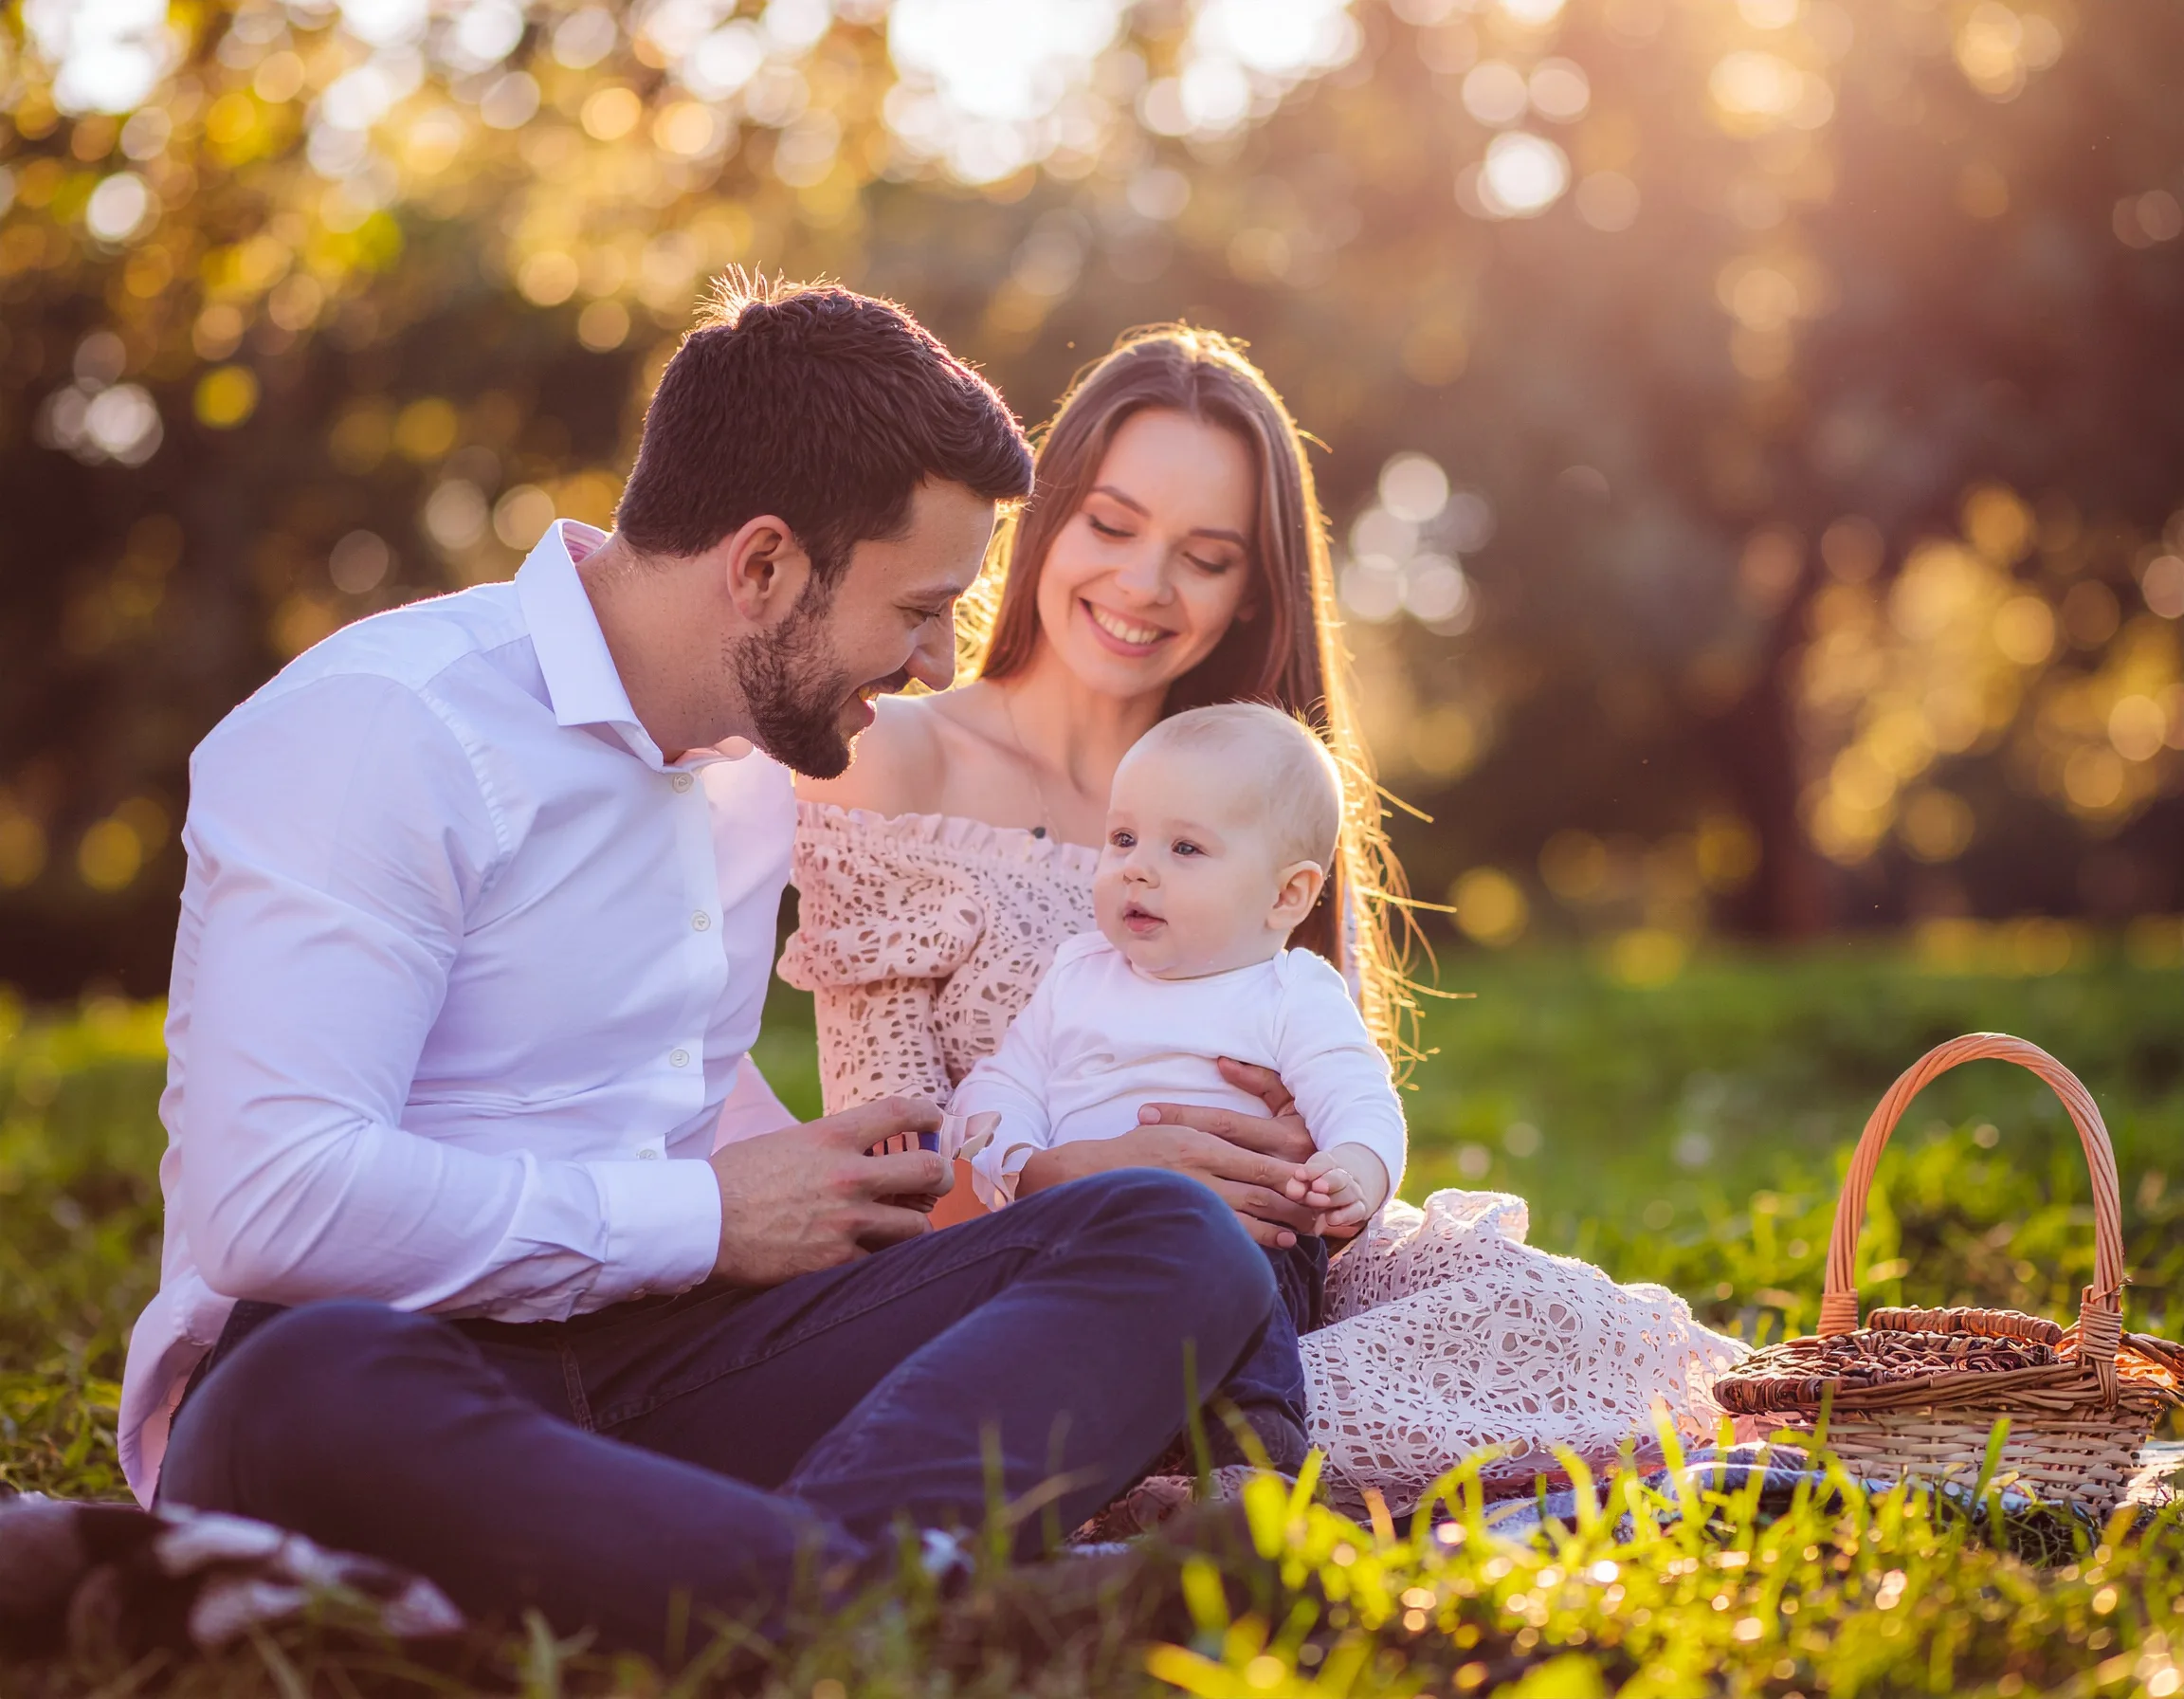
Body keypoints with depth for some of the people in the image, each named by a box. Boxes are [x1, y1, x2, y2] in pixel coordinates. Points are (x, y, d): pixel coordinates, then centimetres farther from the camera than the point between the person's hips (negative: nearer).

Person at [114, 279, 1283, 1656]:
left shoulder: (753, 762, 16)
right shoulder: (376, 729, -10)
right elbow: (269, 1202, -21)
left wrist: (823, 1180, 10)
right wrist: (708, 1218, -11)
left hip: (655, 1357, 7)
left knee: (1168, 1235, -14)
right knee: (320, 1385, -43)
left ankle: (847, 1568, -41)